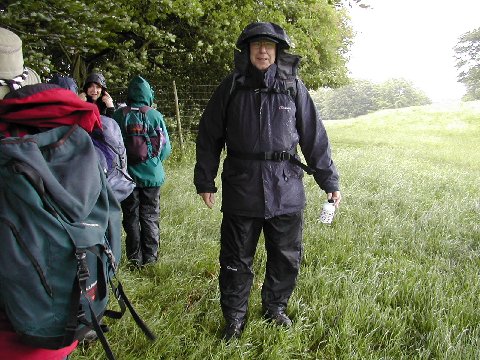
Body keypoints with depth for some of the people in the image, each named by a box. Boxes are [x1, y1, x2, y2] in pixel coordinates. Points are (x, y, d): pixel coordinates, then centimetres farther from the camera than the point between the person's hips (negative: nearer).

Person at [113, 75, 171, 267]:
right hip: (151, 175, 0)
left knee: (131, 217, 12)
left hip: (127, 174, 1)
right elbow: (166, 148, -3)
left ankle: (135, 258, 18)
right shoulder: (155, 115, -10)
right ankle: (150, 257, 18)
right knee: (150, 217, 12)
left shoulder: (119, 115, -8)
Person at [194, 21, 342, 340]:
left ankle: (275, 307, 37)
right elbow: (209, 136, 6)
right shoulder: (231, 87, 2)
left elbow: (314, 137, 4)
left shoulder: (293, 87, 2)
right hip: (241, 190, -1)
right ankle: (235, 317, 30)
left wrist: (329, 181, 4)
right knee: (236, 260, 10)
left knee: (287, 258, 13)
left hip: (286, 191, 1)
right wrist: (205, 181, 5)